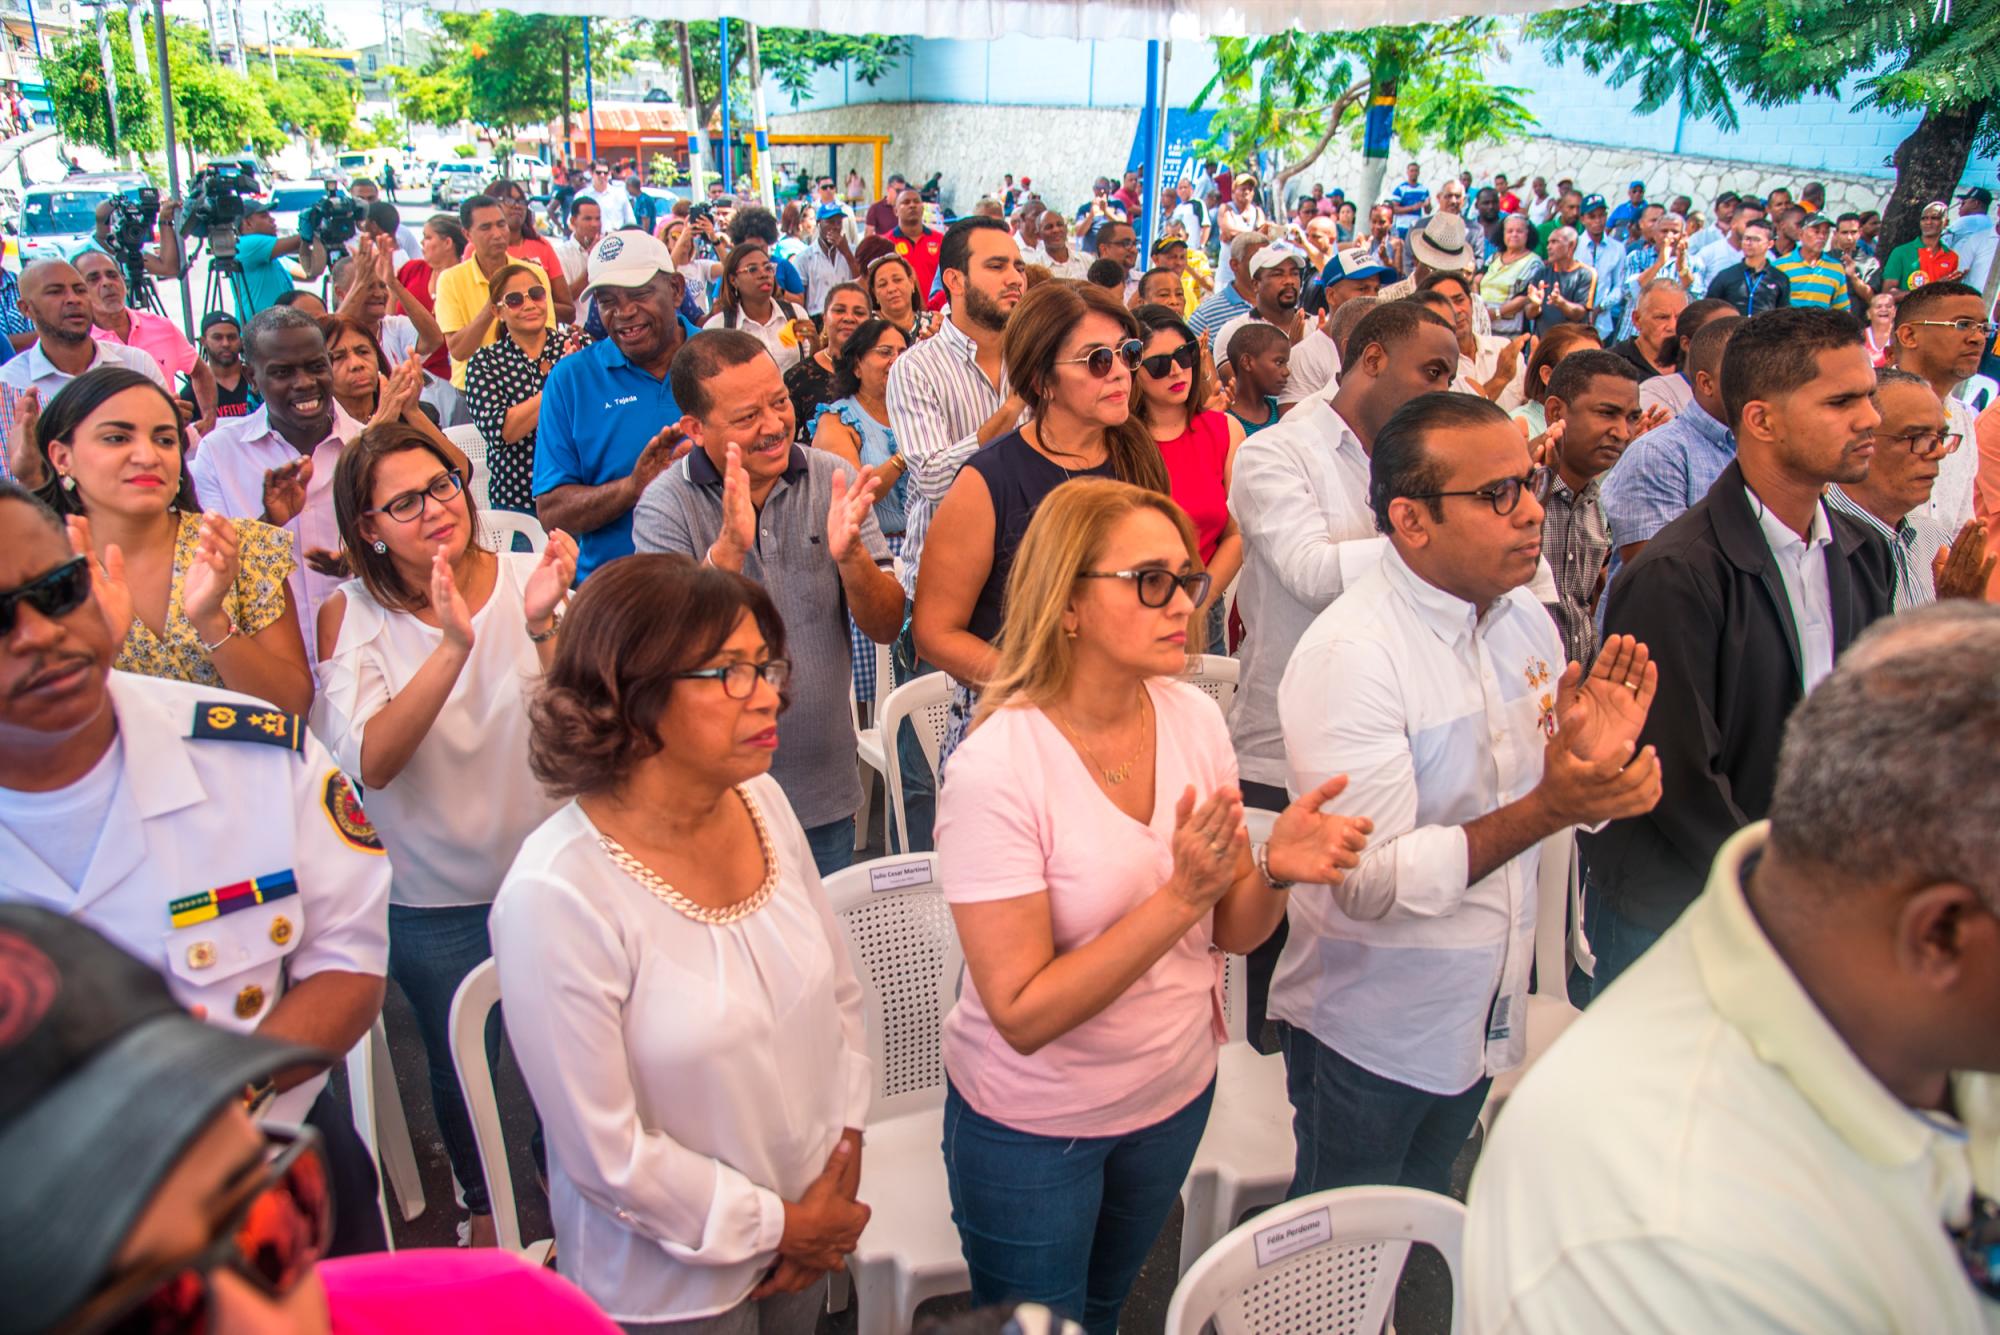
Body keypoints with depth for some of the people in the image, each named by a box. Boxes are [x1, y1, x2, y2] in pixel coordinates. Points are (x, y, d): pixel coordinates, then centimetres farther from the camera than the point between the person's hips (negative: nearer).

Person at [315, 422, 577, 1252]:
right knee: (460, 1067, 19)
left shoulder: (529, 579, -12)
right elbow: (369, 762, -27)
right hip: (431, 896, 0)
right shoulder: (352, 617, -12)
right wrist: (451, 647, -39)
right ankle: (484, 1201, 49)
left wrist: (542, 627, -39)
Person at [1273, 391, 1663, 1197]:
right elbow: (1369, 882, -28)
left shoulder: (1526, 619, 0)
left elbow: (1538, 797, 9)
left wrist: (1595, 758, -13)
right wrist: (1546, 808, -35)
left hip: (1481, 1010, 7)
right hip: (1368, 1032, -7)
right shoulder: (1348, 655, -25)